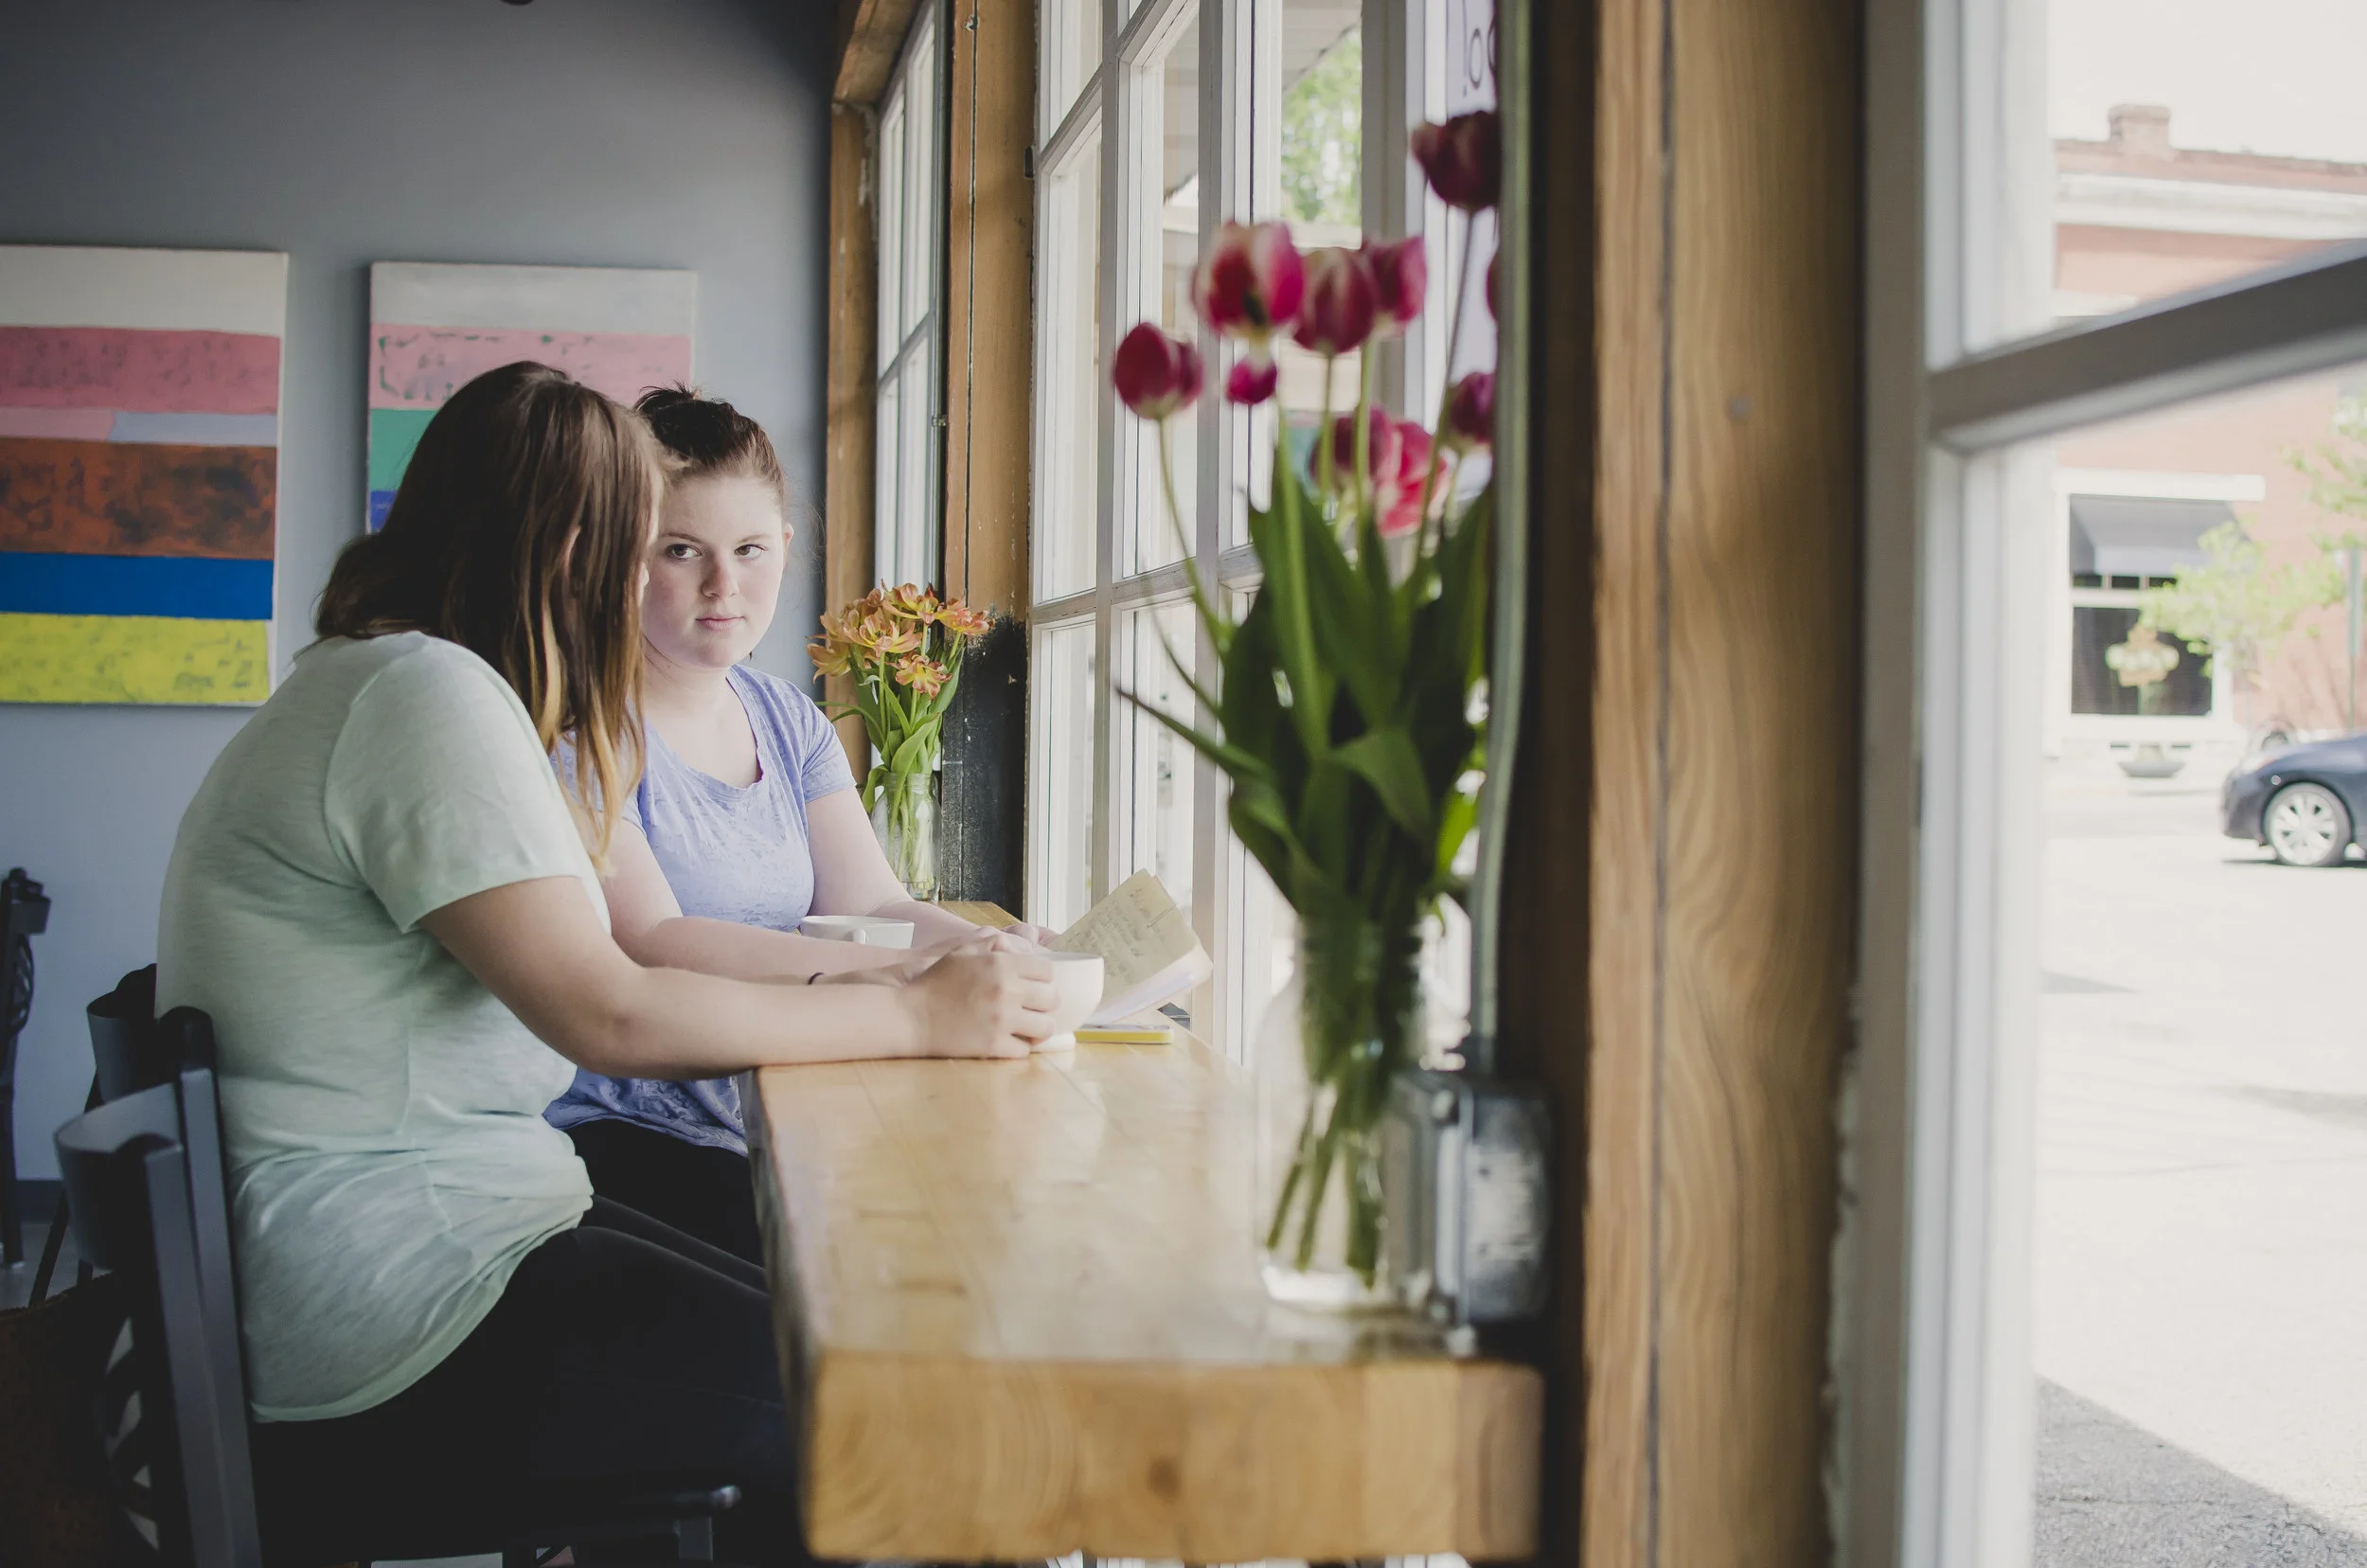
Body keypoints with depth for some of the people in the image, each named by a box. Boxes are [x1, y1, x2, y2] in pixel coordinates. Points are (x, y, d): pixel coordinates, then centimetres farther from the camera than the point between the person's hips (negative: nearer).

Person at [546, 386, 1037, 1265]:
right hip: (615, 1136, -6)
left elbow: (872, 903, 5)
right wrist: (902, 980, -32)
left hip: (776, 1127, 7)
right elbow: (647, 946, -21)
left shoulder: (789, 722, 14)